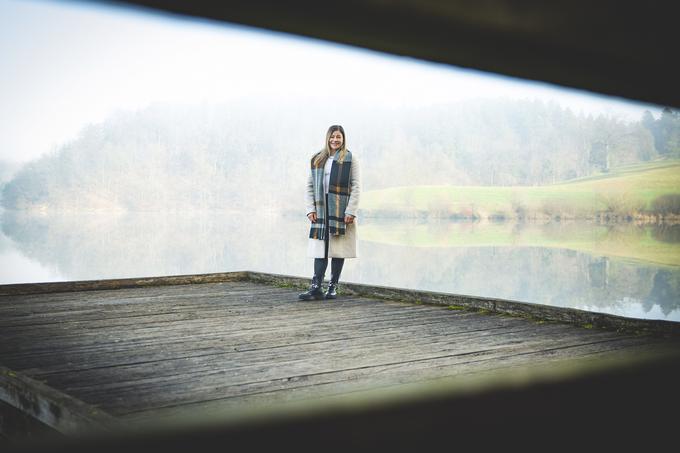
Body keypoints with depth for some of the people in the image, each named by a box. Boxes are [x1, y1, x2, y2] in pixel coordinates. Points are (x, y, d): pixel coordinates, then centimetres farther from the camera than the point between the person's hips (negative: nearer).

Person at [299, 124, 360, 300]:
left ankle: (333, 287, 10)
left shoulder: (350, 159, 3)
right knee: (321, 248, -1)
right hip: (321, 210, 2)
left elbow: (356, 187, -3)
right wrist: (310, 209, 1)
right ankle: (316, 287, -3)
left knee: (338, 249, 2)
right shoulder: (316, 159, 12)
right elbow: (309, 185, 12)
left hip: (340, 210, -2)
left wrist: (351, 211, -11)